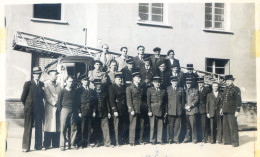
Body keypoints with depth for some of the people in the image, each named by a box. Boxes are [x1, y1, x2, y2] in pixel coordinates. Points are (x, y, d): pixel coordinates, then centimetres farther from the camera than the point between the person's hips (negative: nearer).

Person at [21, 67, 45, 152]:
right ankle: (25, 147, 5)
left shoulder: (42, 84, 9)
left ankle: (38, 145, 16)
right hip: (30, 109, -3)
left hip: (39, 109, 4)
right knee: (28, 127, -1)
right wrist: (27, 105, 8)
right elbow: (23, 98, 1)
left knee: (39, 127, 6)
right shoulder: (28, 84, -2)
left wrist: (39, 105, 10)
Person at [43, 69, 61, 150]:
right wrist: (53, 102, -10)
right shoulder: (46, 84, 2)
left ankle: (56, 144, 10)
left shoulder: (58, 85, 17)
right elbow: (46, 96, -5)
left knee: (57, 125, 3)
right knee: (49, 125, -4)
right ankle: (46, 144, 2)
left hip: (58, 107, 4)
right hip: (50, 107, -4)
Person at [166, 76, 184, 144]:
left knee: (177, 126, 3)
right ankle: (170, 140, 10)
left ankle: (176, 139, 13)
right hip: (170, 110, -2)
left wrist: (182, 108, 7)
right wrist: (166, 110, -1)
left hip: (178, 110, 2)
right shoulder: (167, 89, 5)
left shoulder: (181, 89, 12)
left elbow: (182, 100, 14)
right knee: (170, 126, 0)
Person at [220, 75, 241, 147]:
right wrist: (221, 108, 18)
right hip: (225, 111, 7)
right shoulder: (225, 89, 15)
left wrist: (237, 111, -14)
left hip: (232, 111, -7)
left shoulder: (236, 89, -5)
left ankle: (235, 142, 3)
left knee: (233, 126, -5)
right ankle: (227, 140, 19)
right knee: (225, 126, 9)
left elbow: (238, 101, -9)